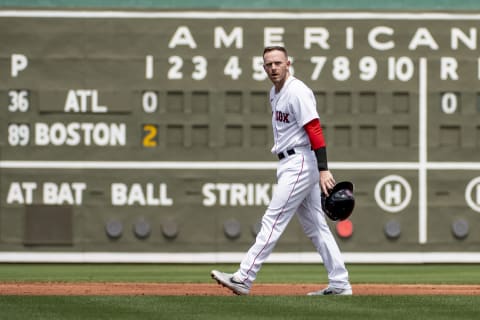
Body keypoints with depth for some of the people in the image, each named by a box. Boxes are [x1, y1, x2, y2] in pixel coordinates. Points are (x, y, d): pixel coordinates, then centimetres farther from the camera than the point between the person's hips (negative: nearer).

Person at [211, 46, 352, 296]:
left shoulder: (297, 92, -14)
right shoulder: (275, 93, 16)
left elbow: (315, 131, -21)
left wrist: (323, 170, -29)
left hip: (300, 162, -10)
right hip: (290, 164, 10)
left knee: (273, 220, -11)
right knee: (315, 226, 9)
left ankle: (243, 279, -13)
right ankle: (339, 284, 10)